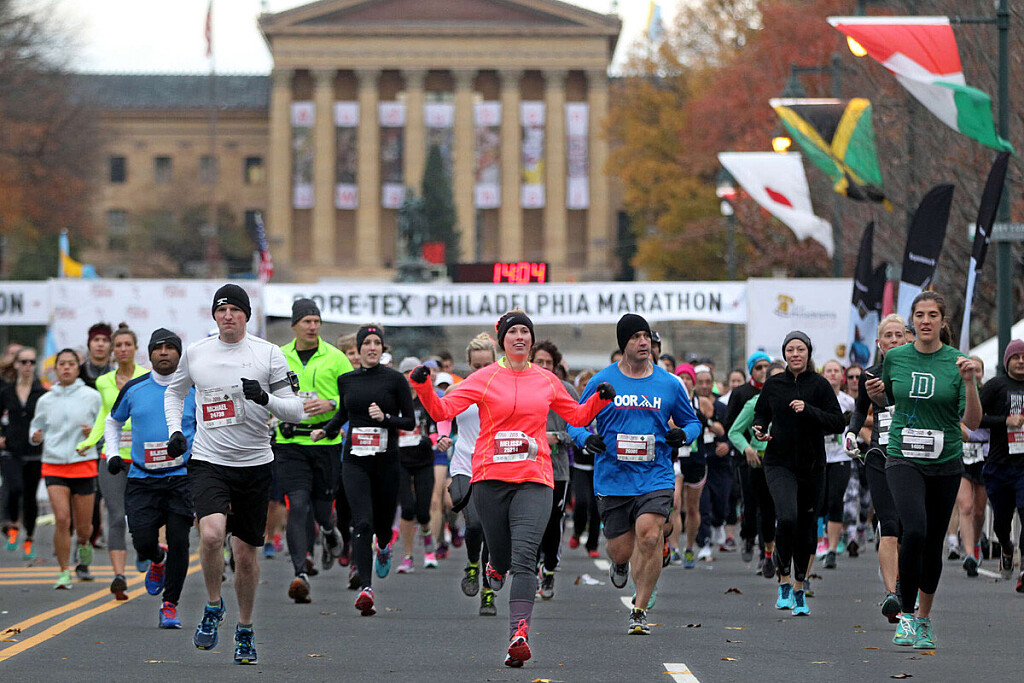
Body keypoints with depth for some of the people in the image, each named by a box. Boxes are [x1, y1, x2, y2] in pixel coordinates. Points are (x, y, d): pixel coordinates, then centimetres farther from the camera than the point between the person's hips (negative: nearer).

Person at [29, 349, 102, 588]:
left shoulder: (92, 396, 2)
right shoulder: (45, 400, 7)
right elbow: (36, 427, 19)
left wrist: (94, 431, -13)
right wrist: (35, 436, -4)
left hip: (83, 464, 0)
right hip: (54, 466, 0)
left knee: (83, 526, 3)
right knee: (62, 519, -16)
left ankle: (84, 546, 40)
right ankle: (64, 573, -6)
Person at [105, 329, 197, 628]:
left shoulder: (193, 390, 2)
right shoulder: (133, 389, 6)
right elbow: (113, 422, 22)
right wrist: (112, 455, 8)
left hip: (182, 477, -1)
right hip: (141, 479, 1)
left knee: (178, 542, -8)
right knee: (143, 542, -9)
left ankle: (170, 605, 4)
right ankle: (158, 560, 28)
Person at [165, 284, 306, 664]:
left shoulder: (268, 354, -2)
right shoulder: (195, 353, 4)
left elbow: (296, 411, -2)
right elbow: (175, 392, 23)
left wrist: (265, 398, -21)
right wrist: (175, 431, 7)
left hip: (255, 465, 0)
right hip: (208, 462, 0)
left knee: (247, 553, 6)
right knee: (211, 533, -25)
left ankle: (245, 631, 26)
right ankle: (213, 606, -1)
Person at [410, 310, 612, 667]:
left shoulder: (547, 381, 13)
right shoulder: (485, 379, 5)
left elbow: (577, 416, 26)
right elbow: (442, 410, -2)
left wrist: (600, 399, 7)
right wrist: (423, 387, -19)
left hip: (534, 480, 0)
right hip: (490, 477, 0)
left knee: (524, 559, -17)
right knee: (503, 559, 5)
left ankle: (519, 635, -28)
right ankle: (496, 567, 45)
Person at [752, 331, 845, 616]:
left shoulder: (820, 385, -2)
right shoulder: (773, 384, 4)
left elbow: (838, 422, -7)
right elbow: (761, 413, 19)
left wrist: (808, 410, -19)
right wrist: (759, 430, -2)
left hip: (812, 465, 0)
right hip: (779, 462, 0)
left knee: (806, 527, 9)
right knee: (787, 517, -23)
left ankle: (800, 590, 26)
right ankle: (784, 582, -8)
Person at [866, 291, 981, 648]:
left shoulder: (956, 361, -4)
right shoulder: (895, 358, 1)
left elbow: (972, 422, -7)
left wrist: (969, 382, -21)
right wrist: (876, 394, -2)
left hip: (945, 462, 1)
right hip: (903, 459, -1)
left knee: (933, 543, 7)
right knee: (914, 531, -23)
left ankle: (924, 618, 28)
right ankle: (906, 615, -12)